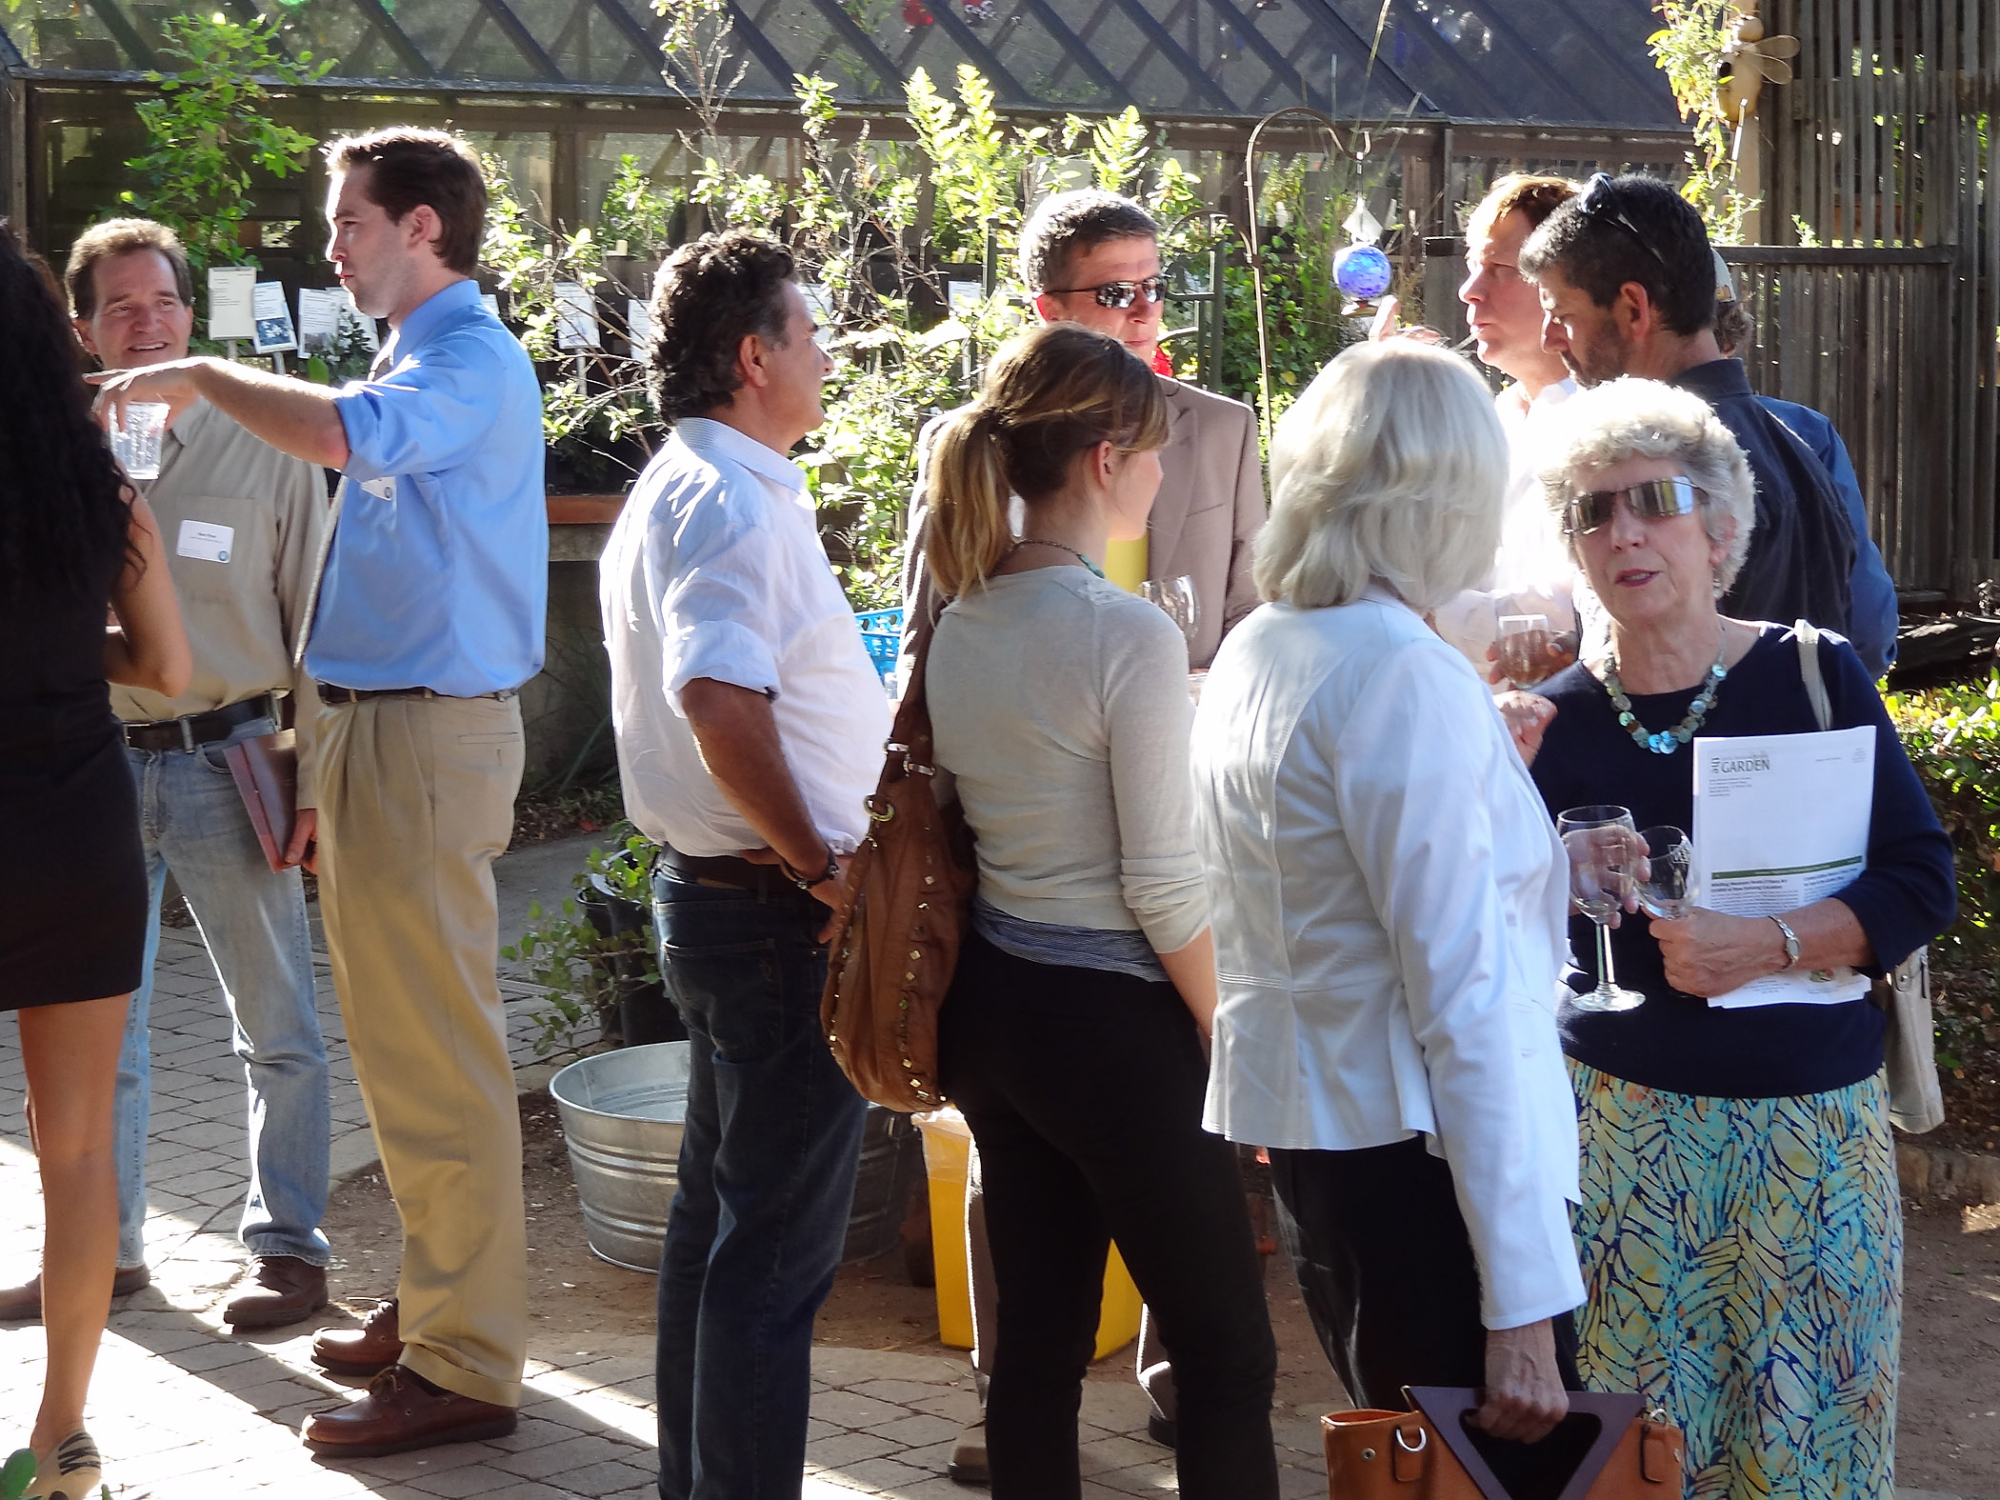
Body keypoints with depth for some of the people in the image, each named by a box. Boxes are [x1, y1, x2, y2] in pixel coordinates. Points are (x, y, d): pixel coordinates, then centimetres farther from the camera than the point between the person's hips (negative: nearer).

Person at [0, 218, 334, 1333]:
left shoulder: (264, 446, -3)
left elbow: (316, 624, -2)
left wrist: (316, 783, -7)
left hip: (227, 759, -3)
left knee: (277, 1025, 4)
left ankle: (290, 1246, 16)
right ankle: (106, 1246, 26)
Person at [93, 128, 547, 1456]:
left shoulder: (472, 363, -15)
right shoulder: (425, 362, 18)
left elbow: (334, 431, -36)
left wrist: (199, 376, -19)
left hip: (427, 735, -11)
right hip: (380, 724, 11)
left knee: (436, 1055, -7)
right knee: (397, 1038, 17)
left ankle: (464, 1369, -2)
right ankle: (435, 1306, 28)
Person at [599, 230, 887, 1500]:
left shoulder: (678, 489, 16)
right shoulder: (732, 502, -18)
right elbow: (719, 700, -33)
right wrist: (819, 867, -25)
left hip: (716, 887, 11)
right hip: (777, 911, -11)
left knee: (721, 1210, 19)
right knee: (780, 1245, -4)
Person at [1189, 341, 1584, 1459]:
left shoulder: (1252, 654, 8)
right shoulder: (1411, 676, -18)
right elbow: (1464, 1000, -20)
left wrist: (1538, 855, 28)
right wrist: (1523, 1300, -20)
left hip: (1299, 1129, 9)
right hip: (1424, 1151, -9)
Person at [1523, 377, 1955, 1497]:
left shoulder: (1815, 676, -3)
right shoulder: (1555, 722, 0)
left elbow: (1922, 881, -5)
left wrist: (1770, 943, -19)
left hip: (1810, 1123, 0)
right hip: (1627, 1116, 0)